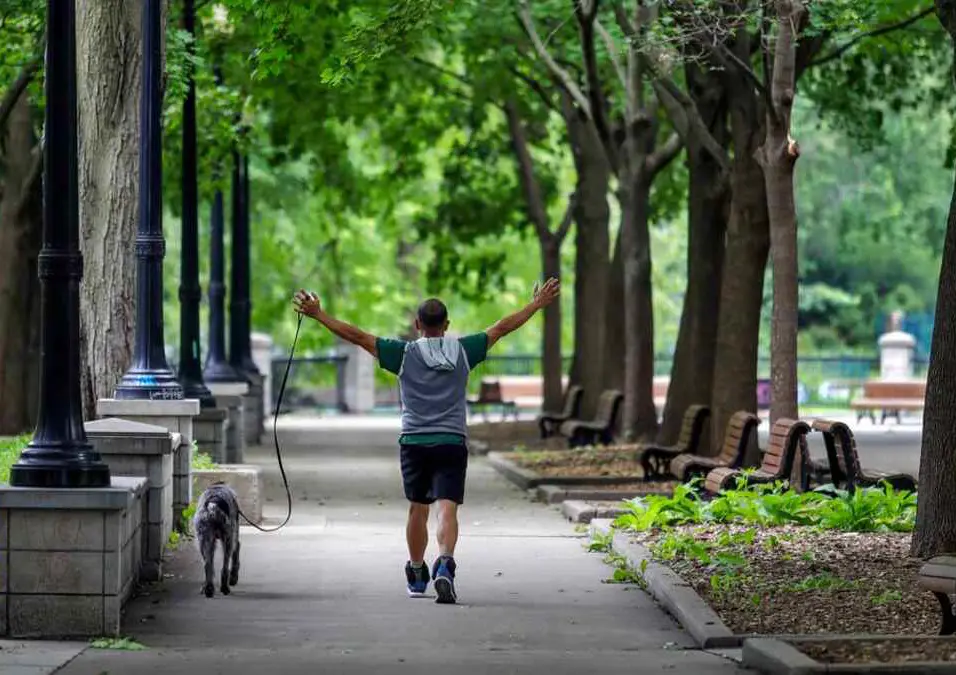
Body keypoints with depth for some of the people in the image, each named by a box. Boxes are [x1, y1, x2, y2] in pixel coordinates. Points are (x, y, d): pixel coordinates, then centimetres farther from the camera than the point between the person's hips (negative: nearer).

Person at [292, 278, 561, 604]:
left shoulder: (404, 354, 0)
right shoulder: (462, 351, 5)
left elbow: (357, 336, -1)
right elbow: (502, 328, 15)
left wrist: (318, 315, 5)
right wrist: (537, 304, 26)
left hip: (414, 442, 0)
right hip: (452, 443, 0)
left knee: (417, 510, 15)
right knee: (447, 509, -11)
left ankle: (417, 574, 28)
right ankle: (444, 563, -34)